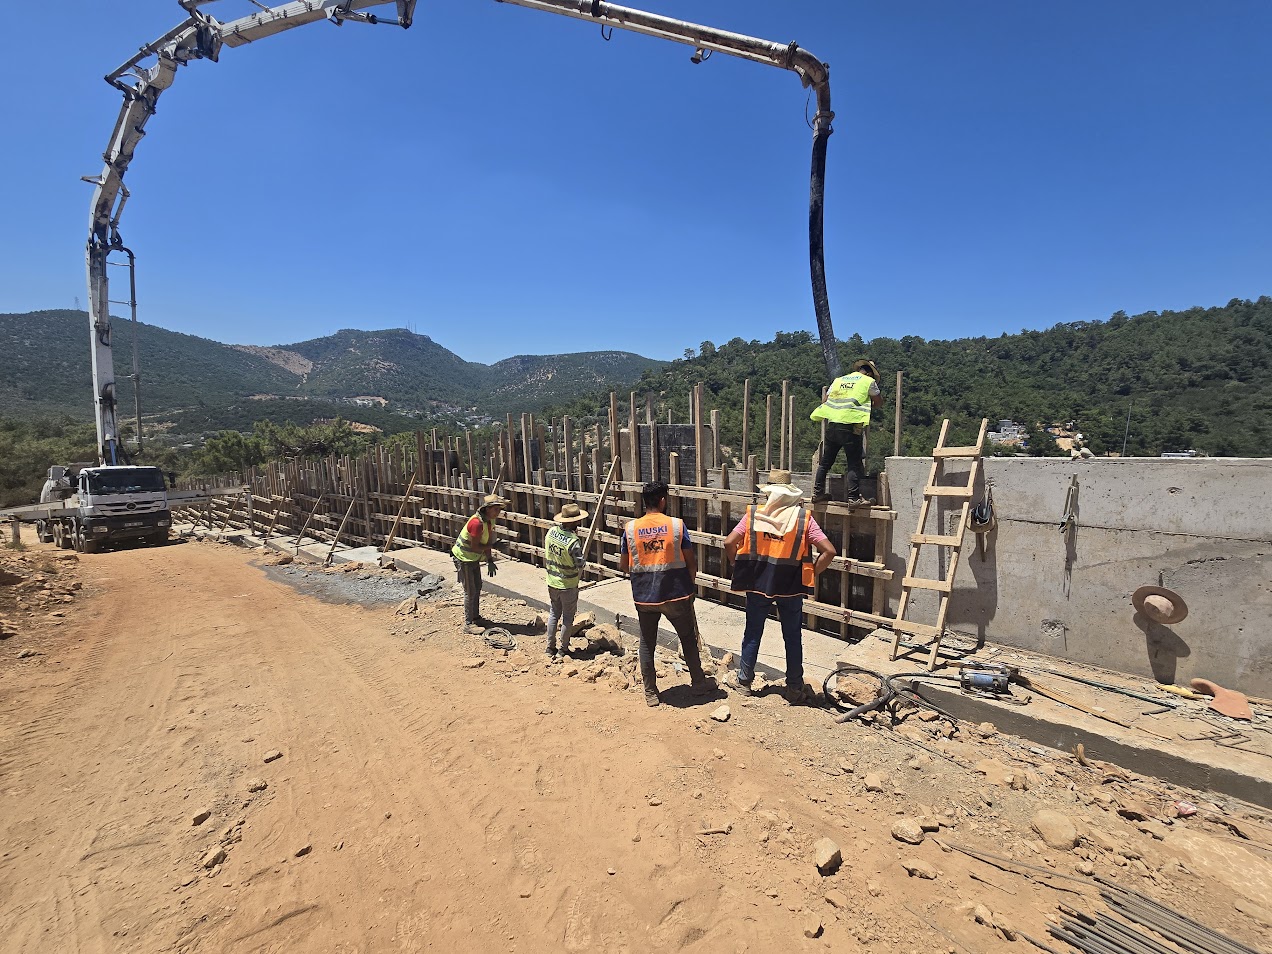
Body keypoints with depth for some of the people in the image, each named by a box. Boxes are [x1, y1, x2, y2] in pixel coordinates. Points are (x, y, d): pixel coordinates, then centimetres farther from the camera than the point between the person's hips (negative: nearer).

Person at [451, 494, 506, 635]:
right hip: (463, 558, -9)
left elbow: (486, 543, 1)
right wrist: (493, 546, -21)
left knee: (477, 588, 19)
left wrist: (490, 561, -2)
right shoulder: (477, 522, -32)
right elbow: (475, 547, -29)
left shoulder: (490, 520, -3)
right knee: (470, 591, -4)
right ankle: (468, 624, 7)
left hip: (474, 558, 9)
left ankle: (476, 617, 34)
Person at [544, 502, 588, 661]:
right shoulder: (573, 541, -26)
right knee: (567, 618, 10)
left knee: (553, 614, 20)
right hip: (568, 585, -6)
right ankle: (563, 651, 20)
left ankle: (550, 648, 27)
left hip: (552, 582, 6)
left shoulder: (551, 532, -6)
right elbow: (580, 567, -19)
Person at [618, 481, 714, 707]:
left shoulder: (630, 528, -5)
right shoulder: (677, 525, -10)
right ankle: (699, 682, 34)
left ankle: (650, 693, 21)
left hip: (644, 597, 1)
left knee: (647, 643, 15)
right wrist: (689, 584, 11)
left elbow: (623, 566, 2)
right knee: (688, 638, 19)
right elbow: (691, 563, -6)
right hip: (676, 595, -1)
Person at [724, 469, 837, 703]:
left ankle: (744, 681, 28)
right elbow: (829, 551, -12)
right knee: (793, 637, 15)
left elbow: (729, 543, -10)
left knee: (752, 633, 16)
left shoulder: (753, 514, -5)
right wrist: (811, 573, 0)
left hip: (757, 584, 1)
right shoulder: (804, 517, -7)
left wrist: (739, 566, 5)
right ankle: (794, 688, 25)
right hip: (791, 587, 0)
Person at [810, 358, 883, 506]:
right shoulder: (869, 381, 7)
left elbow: (826, 398, 20)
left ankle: (818, 494, 18)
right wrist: (866, 406, 35)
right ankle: (854, 498, -4)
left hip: (831, 424, 5)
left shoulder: (839, 380, 19)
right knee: (854, 464, -1)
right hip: (850, 426, -5)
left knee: (825, 461, 12)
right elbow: (878, 402, 17)